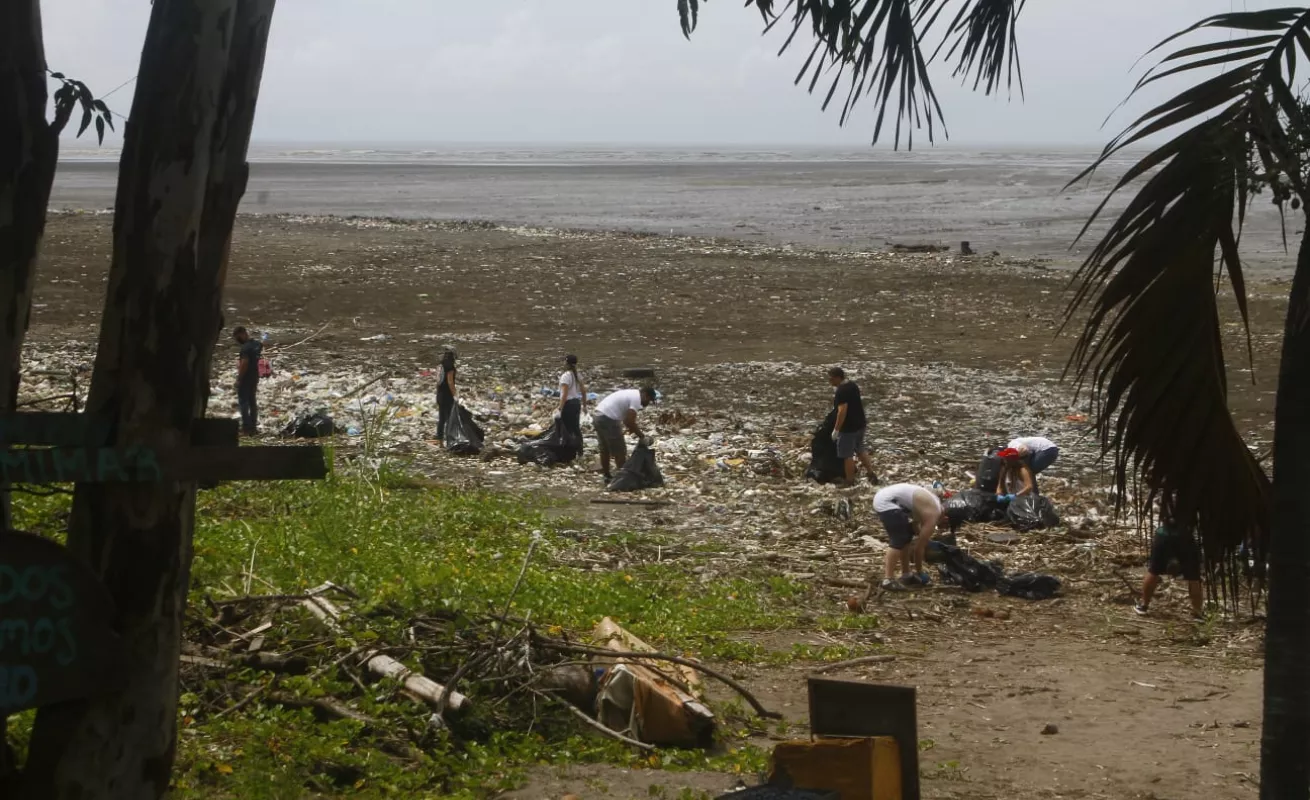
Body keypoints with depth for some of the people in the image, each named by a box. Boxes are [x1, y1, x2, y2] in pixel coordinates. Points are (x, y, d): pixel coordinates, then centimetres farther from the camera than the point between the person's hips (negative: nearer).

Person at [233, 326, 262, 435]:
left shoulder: (246, 348, -21)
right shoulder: (257, 344, 7)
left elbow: (244, 363, -26)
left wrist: (239, 378, -20)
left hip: (246, 378, -9)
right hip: (255, 377, 9)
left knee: (243, 402, -2)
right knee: (252, 401, 16)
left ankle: (246, 427, -5)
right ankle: (253, 426, 20)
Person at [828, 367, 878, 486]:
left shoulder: (841, 391, -23)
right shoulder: (852, 385, 7)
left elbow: (842, 411, -29)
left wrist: (836, 429, -24)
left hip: (848, 427, -9)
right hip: (860, 424, 9)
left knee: (847, 455, 3)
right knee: (860, 449, 24)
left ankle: (850, 483, 10)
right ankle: (871, 475, 23)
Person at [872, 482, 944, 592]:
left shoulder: (932, 505, 19)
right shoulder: (933, 514, -8)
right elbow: (919, 545, -3)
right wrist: (919, 572, 7)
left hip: (884, 496, 10)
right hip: (886, 502, -10)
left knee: (907, 537, 16)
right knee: (899, 540, -11)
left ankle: (906, 575, 22)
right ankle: (888, 580, -15)